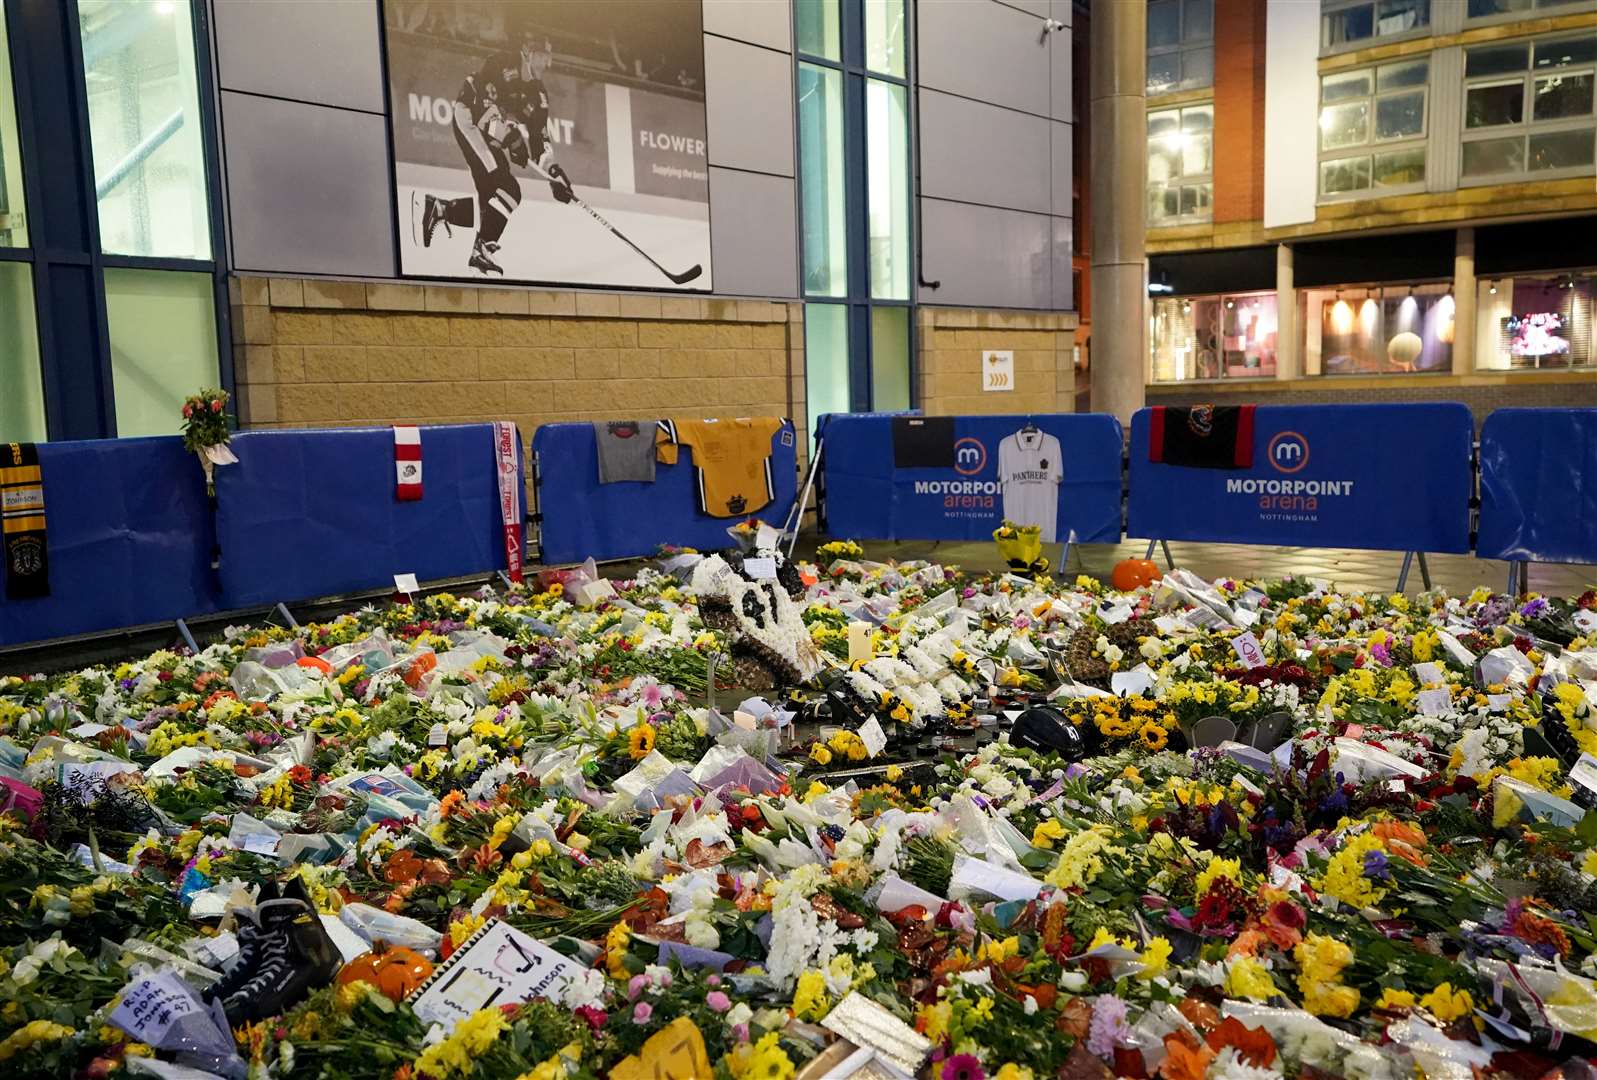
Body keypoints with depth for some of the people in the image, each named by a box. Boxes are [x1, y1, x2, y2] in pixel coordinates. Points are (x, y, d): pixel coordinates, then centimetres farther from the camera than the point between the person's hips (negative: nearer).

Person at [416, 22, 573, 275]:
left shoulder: (538, 95, 11)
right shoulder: (505, 65, -12)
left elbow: (539, 138, 11)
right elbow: (486, 98, -24)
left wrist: (553, 170, -1)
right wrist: (511, 134, -28)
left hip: (492, 140, 9)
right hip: (469, 121, -9)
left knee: (492, 204, 3)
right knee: (507, 190, -21)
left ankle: (439, 209, 17)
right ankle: (483, 250, -18)